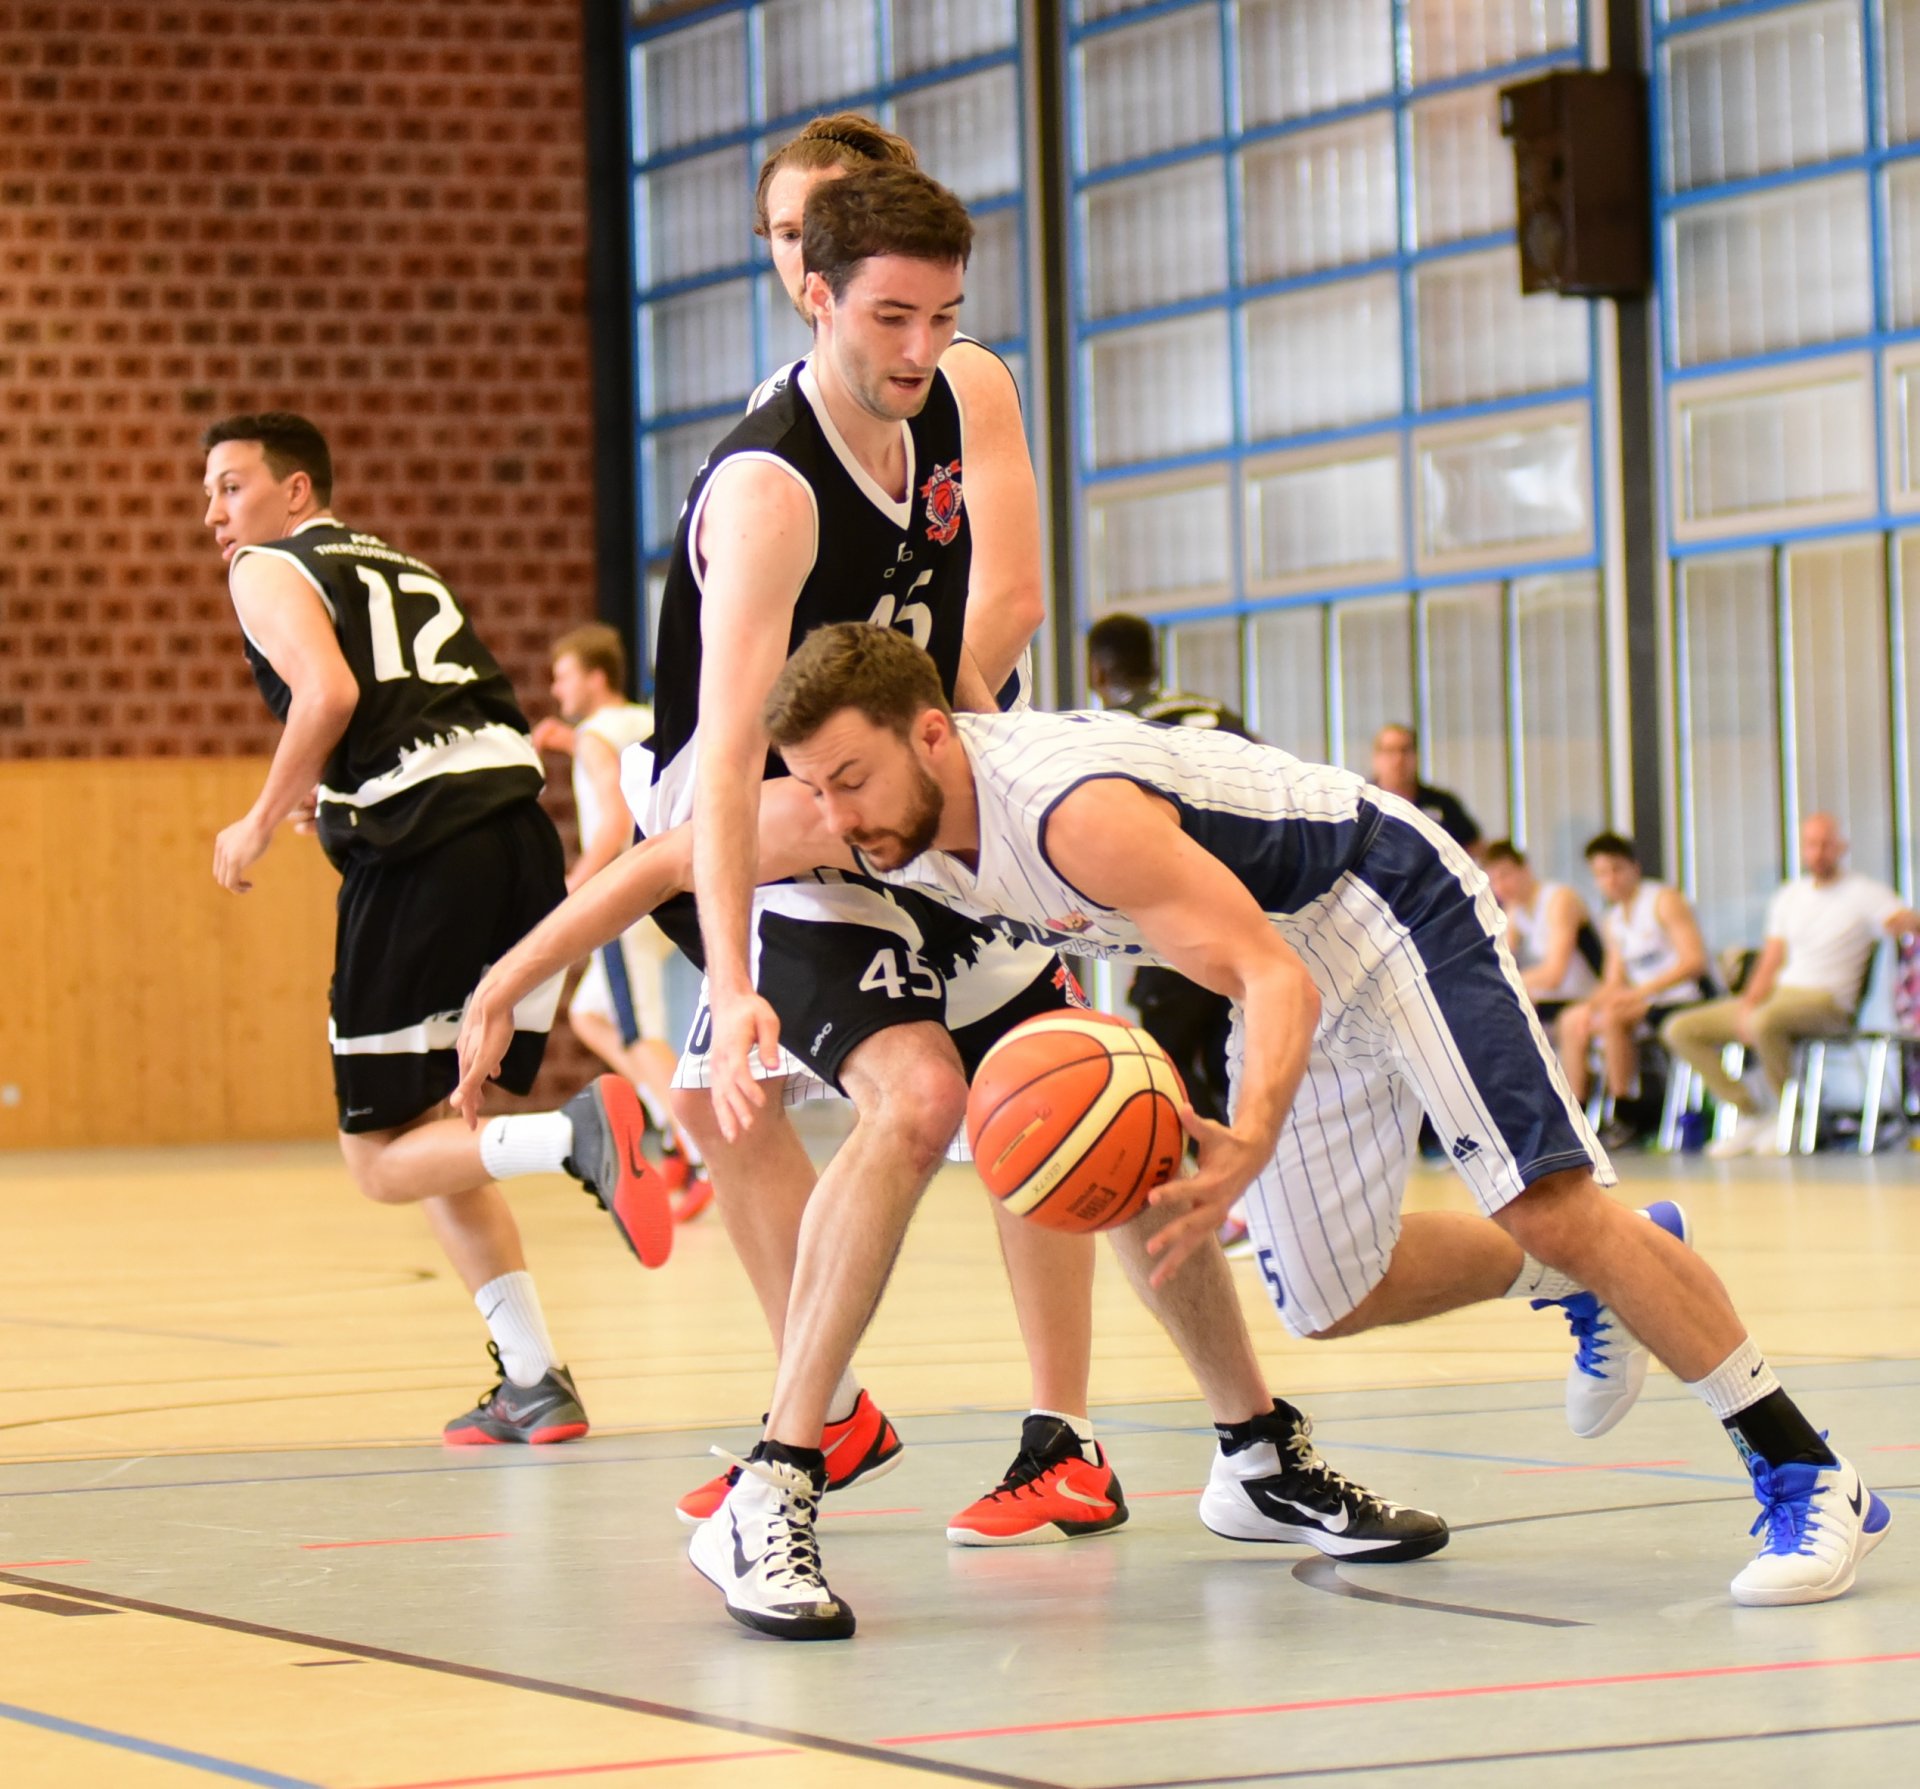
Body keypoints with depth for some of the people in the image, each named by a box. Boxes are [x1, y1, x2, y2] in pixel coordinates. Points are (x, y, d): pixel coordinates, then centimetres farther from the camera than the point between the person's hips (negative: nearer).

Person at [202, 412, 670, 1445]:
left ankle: (577, 1134, -26)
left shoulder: (269, 572, 6)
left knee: (381, 1159, 1)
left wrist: (262, 823, -3)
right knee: (428, 1135, 19)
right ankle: (532, 1386, 11)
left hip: (422, 852, -7)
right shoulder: (404, 569, 29)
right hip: (524, 831, 7)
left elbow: (328, 692, -13)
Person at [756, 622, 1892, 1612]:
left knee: (1547, 1204, -20)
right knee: (1334, 1301, 11)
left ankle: (1808, 1477, -12)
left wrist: (1249, 1141, -59)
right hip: (1297, 962, 9)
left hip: (1390, 905, -9)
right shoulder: (877, 816, -14)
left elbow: (1273, 980, -41)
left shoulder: (1074, 813, -37)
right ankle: (1582, 1280, 34)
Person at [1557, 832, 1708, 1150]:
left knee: (1612, 1015, -29)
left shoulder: (1664, 901, -8)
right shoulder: (1613, 920, 16)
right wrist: (1590, 1004, -10)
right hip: (1646, 1005, 9)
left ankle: (1625, 1120, -25)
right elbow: (1614, 983, 14)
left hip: (1687, 1002, -9)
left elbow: (1694, 961, -18)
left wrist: (1640, 992, -26)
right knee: (1574, 1021, 1)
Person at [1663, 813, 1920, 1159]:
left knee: (1764, 1022, -40)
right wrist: (1747, 1005, -4)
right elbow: (1771, 962, 14)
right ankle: (1752, 1113, -5)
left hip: (1827, 1003, -7)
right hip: (1779, 994, 7)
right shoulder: (1789, 896, 17)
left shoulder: (1864, 893, 0)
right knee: (1680, 1030, -5)